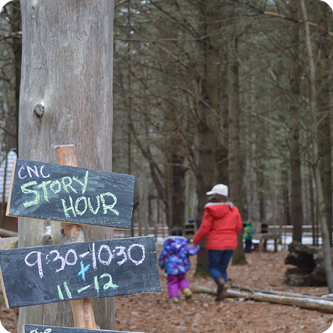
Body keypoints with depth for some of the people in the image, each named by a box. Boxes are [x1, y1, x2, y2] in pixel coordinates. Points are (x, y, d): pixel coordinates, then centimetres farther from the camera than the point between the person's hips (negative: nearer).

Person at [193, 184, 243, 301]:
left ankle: (221, 282, -22)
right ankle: (220, 294, 4)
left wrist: (195, 239, 6)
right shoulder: (233, 209, 4)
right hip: (230, 243, 4)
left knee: (213, 267, 7)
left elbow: (205, 228, -10)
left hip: (215, 243, -4)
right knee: (223, 268, 12)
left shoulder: (210, 210, -11)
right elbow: (238, 226, 10)